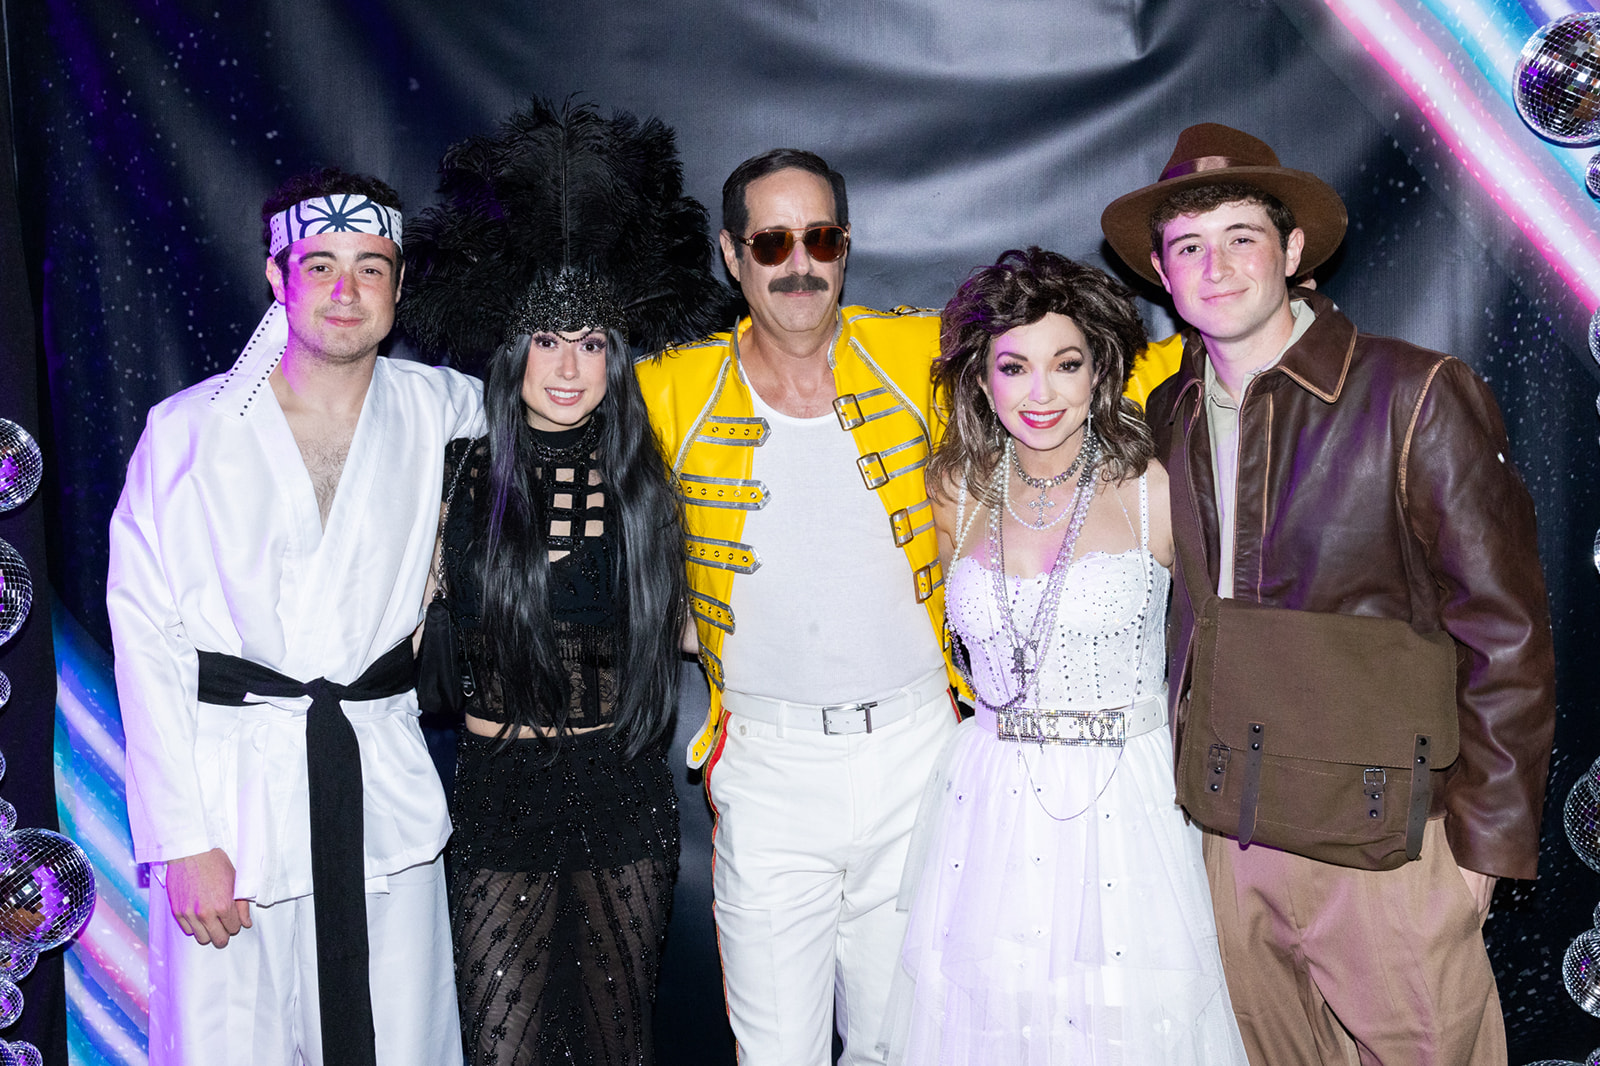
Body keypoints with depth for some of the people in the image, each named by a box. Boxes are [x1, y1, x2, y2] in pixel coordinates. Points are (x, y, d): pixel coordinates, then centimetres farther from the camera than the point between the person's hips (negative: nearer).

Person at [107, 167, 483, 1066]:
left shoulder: (435, 410, 3)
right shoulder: (189, 429, -2)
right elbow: (146, 635, -4)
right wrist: (183, 840, -10)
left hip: (385, 783, 2)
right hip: (231, 779, -2)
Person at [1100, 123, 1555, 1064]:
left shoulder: (1417, 397, -10)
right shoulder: (1169, 417, 6)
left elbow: (1507, 638, -8)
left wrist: (1483, 843, -8)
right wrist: (1183, 789, 10)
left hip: (1384, 852, -4)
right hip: (1224, 839, 5)